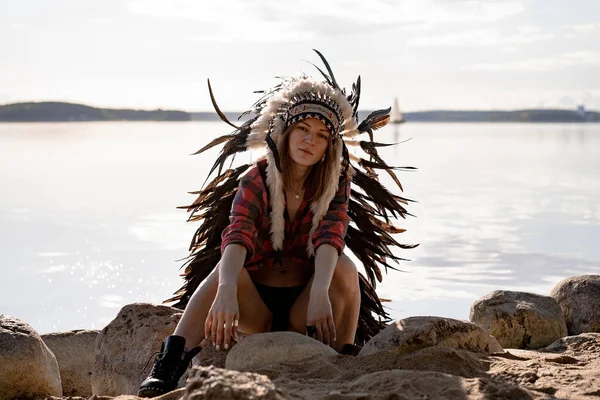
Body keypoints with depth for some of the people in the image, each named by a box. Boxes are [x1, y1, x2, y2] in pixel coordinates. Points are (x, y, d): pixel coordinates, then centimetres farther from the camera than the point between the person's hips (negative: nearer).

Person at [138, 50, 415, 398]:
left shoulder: (336, 184, -4)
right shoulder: (254, 180, -8)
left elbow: (331, 237, -23)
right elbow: (236, 238, -27)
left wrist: (320, 292, -45)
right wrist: (227, 292, -48)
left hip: (305, 307, 1)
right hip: (255, 307, -1)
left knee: (344, 267, -28)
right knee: (226, 268, -32)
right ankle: (170, 365, -40)